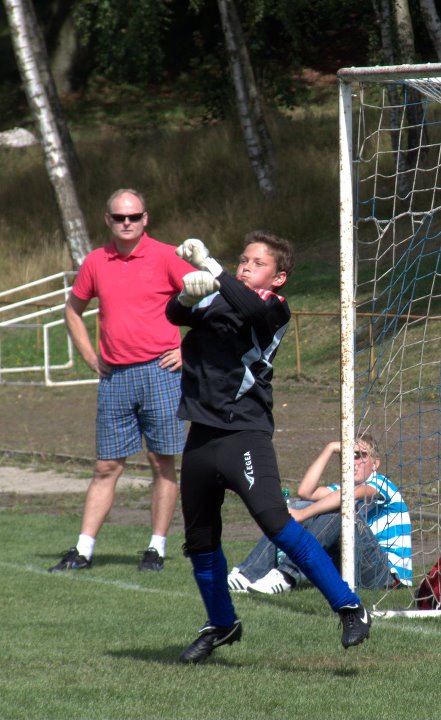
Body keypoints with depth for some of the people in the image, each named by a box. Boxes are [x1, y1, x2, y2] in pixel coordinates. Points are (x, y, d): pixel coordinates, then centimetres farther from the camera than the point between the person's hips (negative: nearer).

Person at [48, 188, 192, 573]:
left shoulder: (165, 257, -4)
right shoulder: (96, 262, 8)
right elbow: (74, 309, 24)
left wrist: (190, 350, -4)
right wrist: (90, 356, 14)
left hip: (159, 372, -3)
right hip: (114, 378, 3)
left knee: (163, 463, 0)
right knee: (107, 467, 5)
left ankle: (157, 548, 6)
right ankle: (83, 550, 5)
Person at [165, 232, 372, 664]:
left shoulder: (274, 309, -2)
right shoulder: (217, 300, 13)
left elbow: (251, 308, -24)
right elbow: (175, 314, -3)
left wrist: (209, 267, -32)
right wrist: (189, 294, -25)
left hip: (245, 432, -6)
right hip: (202, 433, 6)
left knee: (274, 519, -22)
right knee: (200, 539, 14)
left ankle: (348, 607, -20)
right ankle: (221, 625, 36)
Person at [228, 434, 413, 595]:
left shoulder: (380, 483, -1)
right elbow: (305, 492, 3)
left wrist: (303, 514, -31)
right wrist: (330, 449, 5)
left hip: (389, 571, -7)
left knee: (343, 507, -30)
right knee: (292, 508, 3)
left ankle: (288, 574, -35)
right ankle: (250, 573, -14)